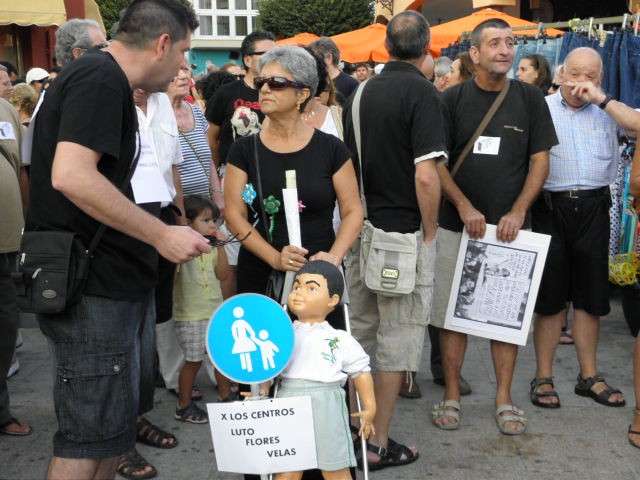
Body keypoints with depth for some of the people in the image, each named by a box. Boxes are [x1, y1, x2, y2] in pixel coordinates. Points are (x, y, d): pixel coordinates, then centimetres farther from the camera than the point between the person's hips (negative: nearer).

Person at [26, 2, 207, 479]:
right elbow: (70, 175, -30)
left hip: (116, 280, 11)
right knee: (90, 437, -3)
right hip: (94, 289, -11)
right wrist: (160, 234, -24)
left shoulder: (100, 77, 16)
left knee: (113, 414, 19)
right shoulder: (101, 79, -16)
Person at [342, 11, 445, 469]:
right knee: (397, 338, 3)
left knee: (359, 329, 18)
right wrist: (430, 232, -9)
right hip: (403, 232, -7)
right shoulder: (421, 92, -14)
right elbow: (426, 176, -21)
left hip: (359, 226, 7)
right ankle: (378, 444, 11)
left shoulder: (361, 92, 7)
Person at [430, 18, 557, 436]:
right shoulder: (453, 99, 0)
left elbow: (540, 161, 3)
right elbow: (436, 162, -1)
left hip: (510, 227, 1)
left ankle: (504, 398, 16)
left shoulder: (530, 99, 3)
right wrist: (464, 206, -13)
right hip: (457, 225, -1)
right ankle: (452, 396, 15)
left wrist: (517, 212, -9)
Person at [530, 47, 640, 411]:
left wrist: (601, 99, -10)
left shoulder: (607, 110, 9)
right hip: (552, 207, -3)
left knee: (590, 296, 11)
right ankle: (543, 377, 15)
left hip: (594, 208, 3)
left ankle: (589, 375, 24)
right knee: (550, 298, 4)